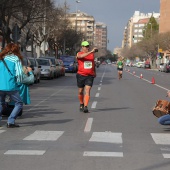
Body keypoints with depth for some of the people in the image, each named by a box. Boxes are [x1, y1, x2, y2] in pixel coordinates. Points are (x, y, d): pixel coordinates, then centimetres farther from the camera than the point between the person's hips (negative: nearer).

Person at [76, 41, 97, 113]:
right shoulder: (79, 54, -4)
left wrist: (94, 72, 30)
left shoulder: (92, 54, 8)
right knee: (80, 91, 11)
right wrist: (91, 52, -39)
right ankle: (81, 104, 34)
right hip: (81, 75, -1)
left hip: (90, 76, 1)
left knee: (87, 91, -13)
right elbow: (82, 56, -30)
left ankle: (85, 107, -19)